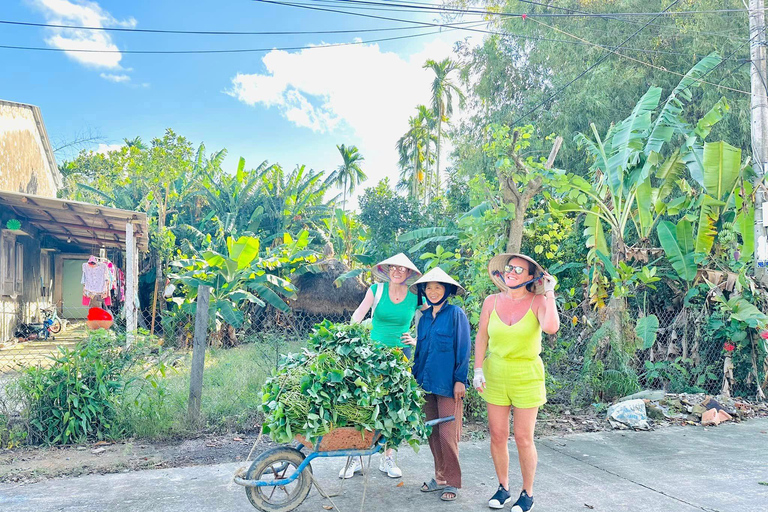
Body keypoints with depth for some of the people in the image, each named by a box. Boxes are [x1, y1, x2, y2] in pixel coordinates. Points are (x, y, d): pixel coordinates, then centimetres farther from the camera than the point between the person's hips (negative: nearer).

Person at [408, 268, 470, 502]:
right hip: (427, 382, 6)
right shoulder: (424, 317, 13)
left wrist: (460, 379, -11)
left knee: (447, 434, -4)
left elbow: (463, 348, -7)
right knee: (432, 433, 11)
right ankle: (441, 477, 25)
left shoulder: (456, 313, -5)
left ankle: (453, 482, 11)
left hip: (448, 384, -6)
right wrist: (416, 376, 15)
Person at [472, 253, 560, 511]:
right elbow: (481, 337, 5)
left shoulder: (538, 302, -7)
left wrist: (550, 294, -20)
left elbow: (551, 327, -27)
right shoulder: (492, 302, 1)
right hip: (495, 375, 3)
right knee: (497, 436, 7)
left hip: (526, 377, -2)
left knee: (524, 439, 2)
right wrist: (478, 370, -2)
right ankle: (503, 488, 27)